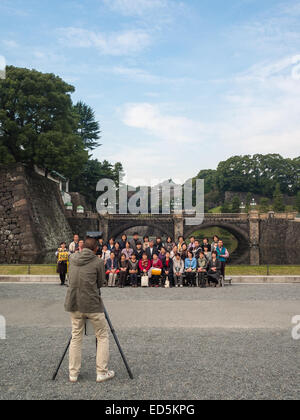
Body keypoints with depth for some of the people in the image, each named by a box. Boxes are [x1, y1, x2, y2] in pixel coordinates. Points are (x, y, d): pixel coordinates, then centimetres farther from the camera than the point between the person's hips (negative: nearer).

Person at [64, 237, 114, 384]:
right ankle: (102, 372, 11)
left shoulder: (72, 259, 7)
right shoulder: (98, 262, -6)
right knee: (102, 336, 9)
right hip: (92, 305, -5)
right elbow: (100, 283, 3)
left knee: (76, 337, 15)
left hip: (74, 305, 5)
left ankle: (73, 373, 17)